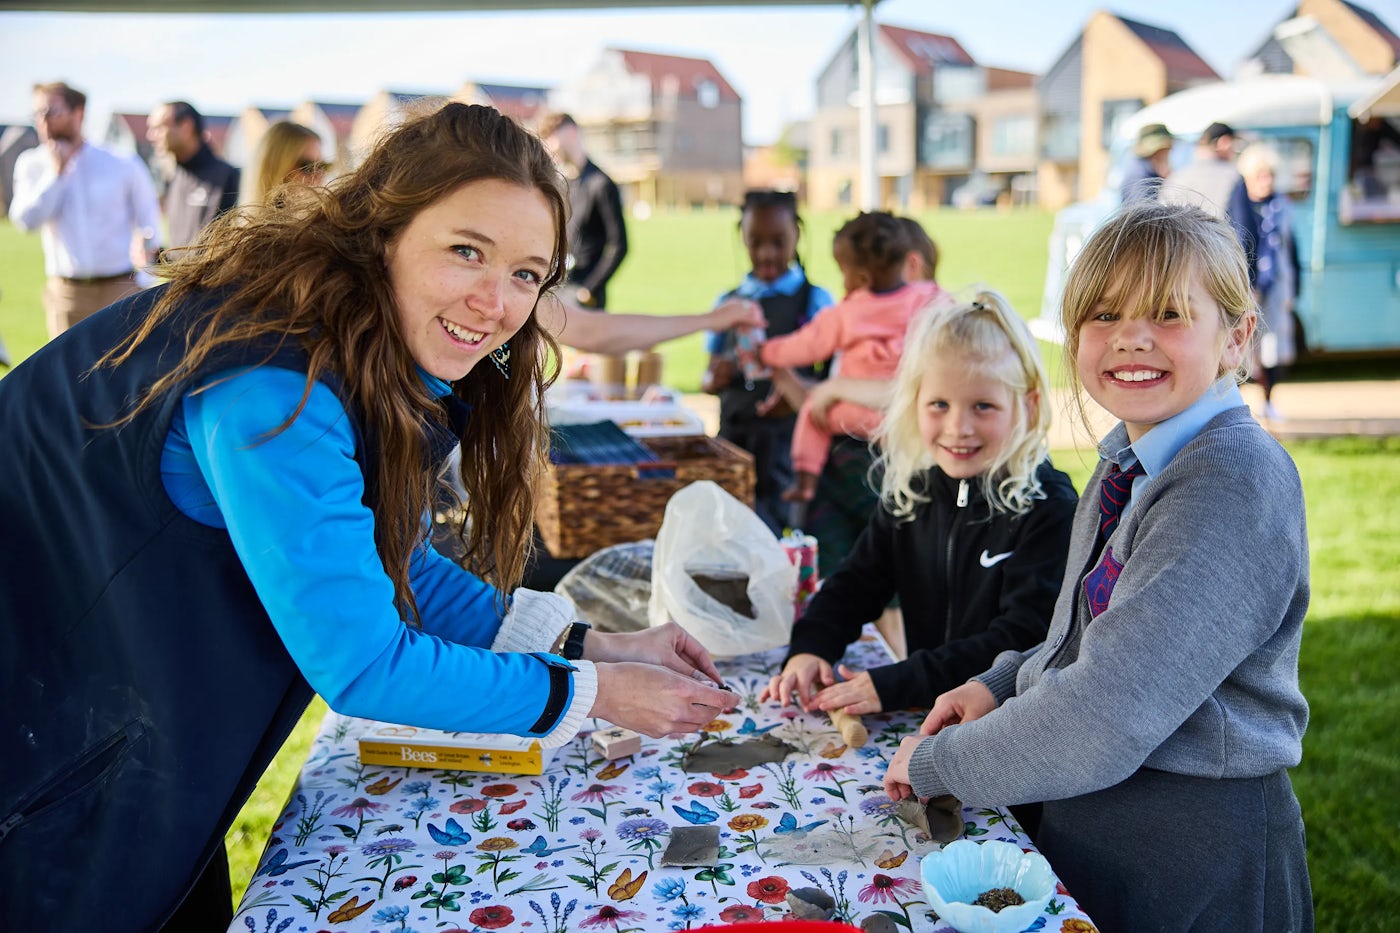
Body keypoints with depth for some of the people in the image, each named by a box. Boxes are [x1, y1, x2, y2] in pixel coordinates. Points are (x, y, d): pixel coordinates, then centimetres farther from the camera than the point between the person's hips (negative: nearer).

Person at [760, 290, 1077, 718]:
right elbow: (856, 581, 12)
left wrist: (894, 684, -25)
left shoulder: (1048, 507, -12)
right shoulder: (910, 489, 5)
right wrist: (808, 649, -8)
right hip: (920, 716, 3)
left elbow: (1022, 638, -19)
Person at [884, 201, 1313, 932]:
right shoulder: (1130, 461, 5)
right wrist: (1002, 683, 1)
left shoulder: (1236, 481, -24)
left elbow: (1105, 719, -29)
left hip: (1196, 853, -8)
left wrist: (935, 762, -17)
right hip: (1088, 817, 8)